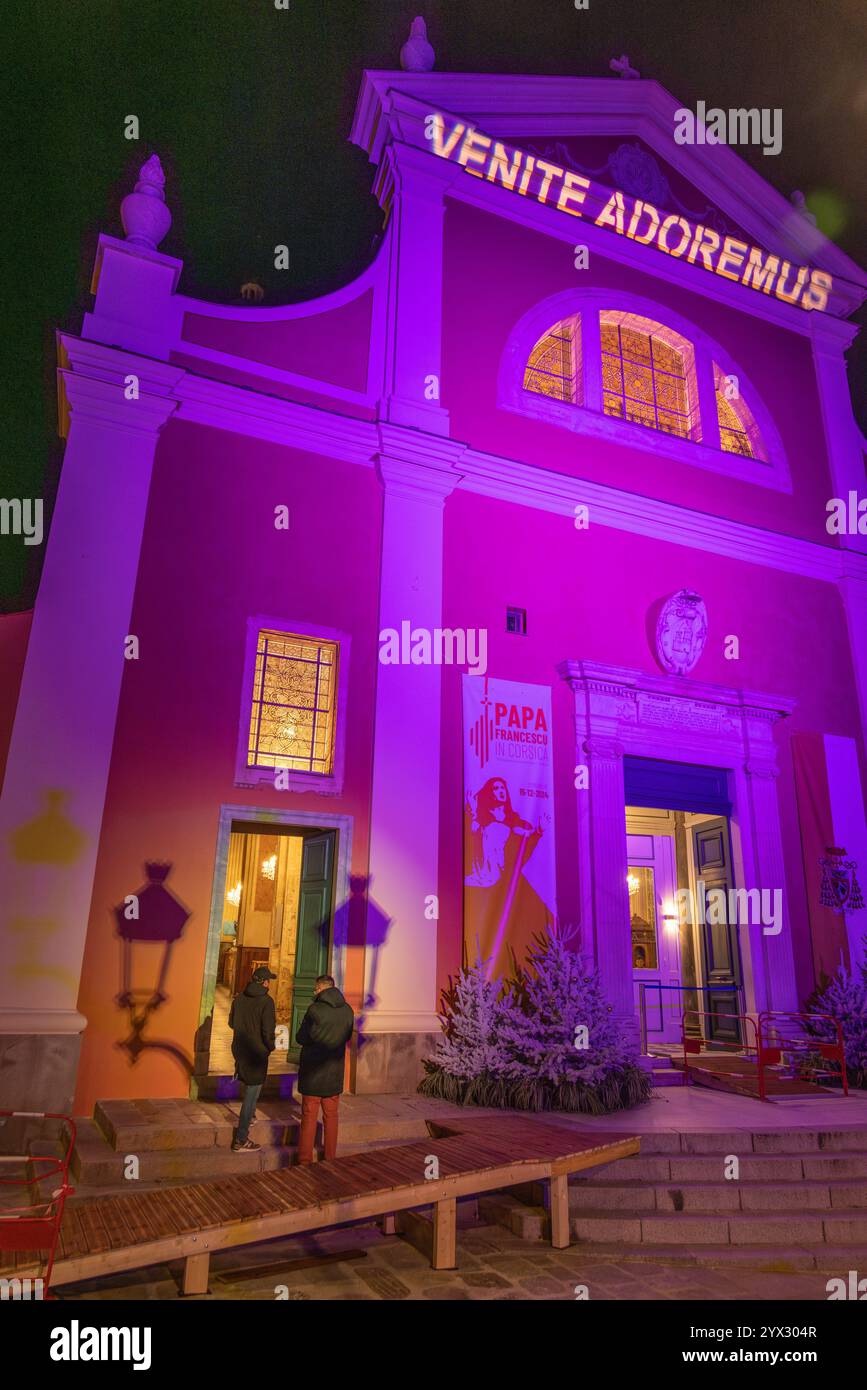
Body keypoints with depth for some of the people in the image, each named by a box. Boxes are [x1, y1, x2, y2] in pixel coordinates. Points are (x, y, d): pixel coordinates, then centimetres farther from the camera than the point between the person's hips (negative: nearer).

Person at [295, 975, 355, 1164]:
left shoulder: (315, 1010, -19)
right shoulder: (347, 1011, -4)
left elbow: (301, 1038, -10)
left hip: (313, 1072, -4)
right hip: (335, 1074, 4)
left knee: (309, 1118, 6)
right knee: (331, 1117, 15)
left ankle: (305, 1161, 9)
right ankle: (330, 1159, 22)